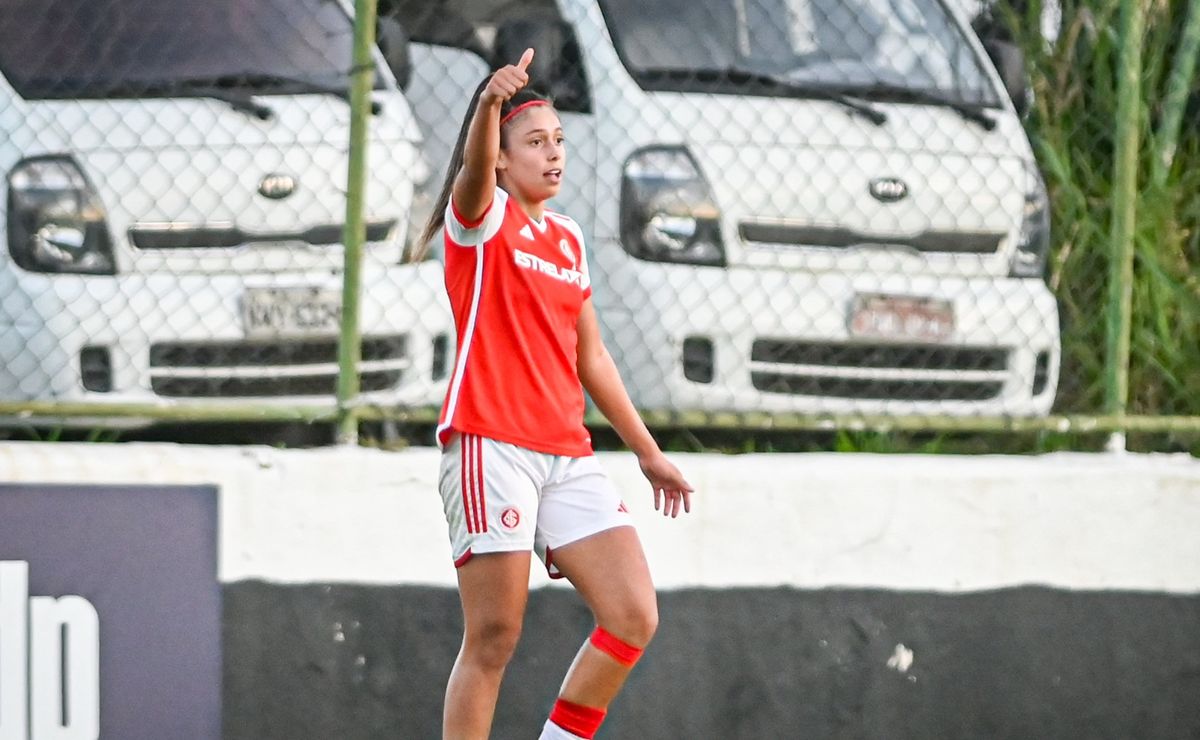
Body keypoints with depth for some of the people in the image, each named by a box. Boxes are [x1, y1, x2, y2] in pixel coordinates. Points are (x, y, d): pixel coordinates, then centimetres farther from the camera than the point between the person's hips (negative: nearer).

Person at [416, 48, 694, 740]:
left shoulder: (568, 238, 19)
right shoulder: (483, 216, -1)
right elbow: (475, 172, -26)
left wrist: (648, 451, 28)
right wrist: (490, 104, -48)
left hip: (569, 455, 7)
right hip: (491, 444, -7)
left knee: (634, 617, -6)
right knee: (493, 639, -10)